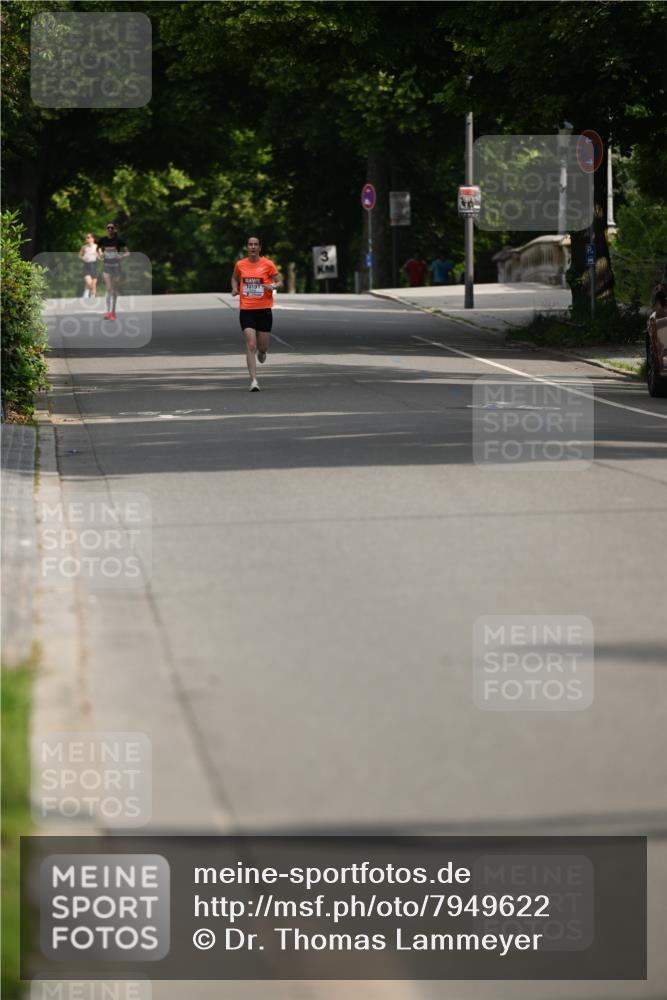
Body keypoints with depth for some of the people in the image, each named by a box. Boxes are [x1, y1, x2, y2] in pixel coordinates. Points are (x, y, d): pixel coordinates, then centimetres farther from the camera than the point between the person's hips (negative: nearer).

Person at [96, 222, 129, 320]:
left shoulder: (119, 240, -6)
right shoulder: (102, 240, 0)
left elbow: (127, 252, 0)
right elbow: (98, 249, 17)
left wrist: (122, 256, -17)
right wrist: (100, 256, -1)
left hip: (116, 266, 0)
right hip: (107, 266, 0)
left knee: (115, 290, 8)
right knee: (109, 289, -10)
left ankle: (113, 311, 21)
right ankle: (108, 311, -13)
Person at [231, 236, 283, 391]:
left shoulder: (268, 264, -2)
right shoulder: (240, 264, 4)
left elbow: (280, 282, 3)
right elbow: (234, 278, 24)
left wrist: (273, 286, -19)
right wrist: (235, 288, 4)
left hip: (264, 310, 0)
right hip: (246, 310, 0)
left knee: (262, 347, 6)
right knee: (251, 346, -13)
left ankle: (262, 351, 46)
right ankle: (254, 381, -13)